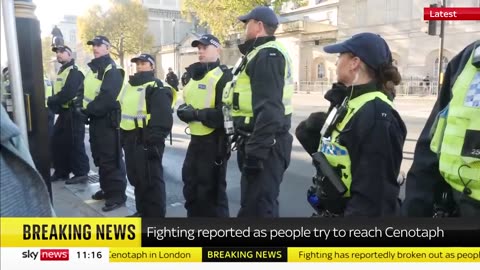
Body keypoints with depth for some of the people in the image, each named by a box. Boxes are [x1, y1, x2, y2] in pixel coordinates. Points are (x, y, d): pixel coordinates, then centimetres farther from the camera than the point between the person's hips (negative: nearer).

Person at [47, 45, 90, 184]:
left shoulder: (74, 71, -12)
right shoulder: (62, 71, 20)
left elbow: (67, 94, -23)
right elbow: (59, 93, 20)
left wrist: (50, 101, -14)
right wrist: (53, 104, 2)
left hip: (73, 113, -10)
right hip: (63, 112, 10)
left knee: (74, 144, -5)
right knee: (57, 142, 13)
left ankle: (81, 173, 5)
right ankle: (61, 171, 24)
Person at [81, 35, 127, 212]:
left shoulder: (112, 70, -12)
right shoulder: (92, 69, 17)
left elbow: (107, 97, -23)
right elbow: (85, 91, 19)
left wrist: (89, 109, -16)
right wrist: (83, 108, 3)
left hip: (108, 120, -10)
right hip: (95, 119, 10)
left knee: (111, 159, -7)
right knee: (99, 157, 16)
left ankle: (117, 194, 1)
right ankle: (107, 189, 29)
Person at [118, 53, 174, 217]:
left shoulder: (157, 88, -9)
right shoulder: (130, 86, 19)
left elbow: (162, 119, -19)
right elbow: (122, 111, 23)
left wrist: (154, 142, -23)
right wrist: (122, 137, 19)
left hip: (146, 141, -9)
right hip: (130, 139, 9)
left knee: (151, 180, -2)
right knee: (136, 178, 17)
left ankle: (156, 216, 8)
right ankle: (142, 211, 33)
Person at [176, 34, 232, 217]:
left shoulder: (223, 76, -12)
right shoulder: (194, 75, 16)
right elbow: (188, 104, 23)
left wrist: (196, 114, -25)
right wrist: (184, 110, 0)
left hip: (214, 141, -9)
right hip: (196, 140, 9)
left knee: (211, 190, 1)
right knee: (190, 186, 19)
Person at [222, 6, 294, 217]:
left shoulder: (267, 55, -13)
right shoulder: (261, 54, 19)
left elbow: (268, 109, -24)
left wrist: (255, 151, -25)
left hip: (265, 145, -10)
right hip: (261, 142, 10)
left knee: (257, 206, -4)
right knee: (254, 201, 20)